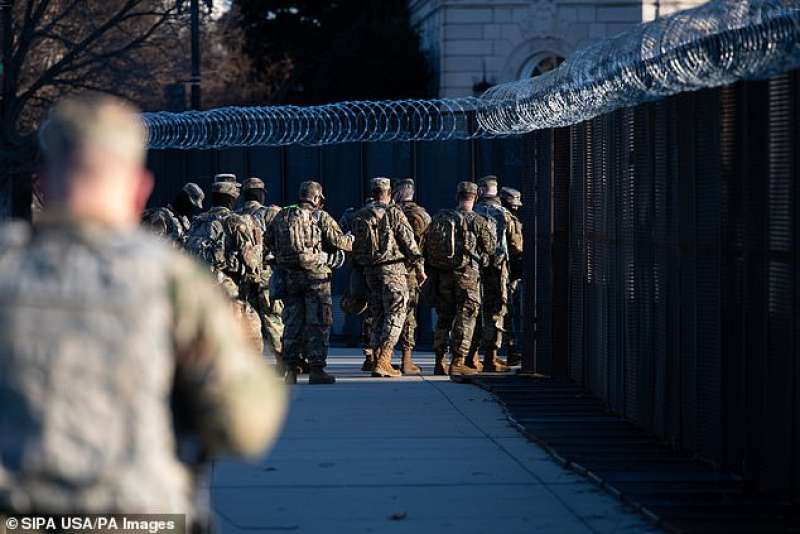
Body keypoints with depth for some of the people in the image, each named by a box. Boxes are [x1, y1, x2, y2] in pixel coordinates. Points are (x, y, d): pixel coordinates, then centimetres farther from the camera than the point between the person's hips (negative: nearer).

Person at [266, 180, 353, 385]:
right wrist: (353, 241, 11)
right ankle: (316, 369, -2)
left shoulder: (282, 217, 8)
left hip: (288, 276, 4)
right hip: (315, 275, -4)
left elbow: (268, 242, 12)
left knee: (292, 322, 11)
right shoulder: (321, 217, -5)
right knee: (318, 324, 1)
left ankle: (291, 369, 9)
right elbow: (339, 240, -9)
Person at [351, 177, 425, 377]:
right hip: (392, 269, -6)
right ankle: (383, 361, -13)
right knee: (395, 314, -4)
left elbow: (354, 248, 11)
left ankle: (378, 360, 9)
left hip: (370, 271, 6)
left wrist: (359, 267, 20)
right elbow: (409, 242, -8)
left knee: (378, 316, 12)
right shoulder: (394, 213, -7)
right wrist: (419, 267, -4)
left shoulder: (359, 216, 9)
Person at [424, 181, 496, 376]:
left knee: (443, 318, 13)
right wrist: (490, 229, 17)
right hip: (467, 275, -4)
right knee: (465, 318, 1)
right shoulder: (478, 221, -8)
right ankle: (458, 362, -3)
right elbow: (491, 248, 0)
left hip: (441, 273, 4)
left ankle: (440, 362, 13)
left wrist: (432, 268, 18)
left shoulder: (439, 218, 5)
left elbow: (427, 244, 6)